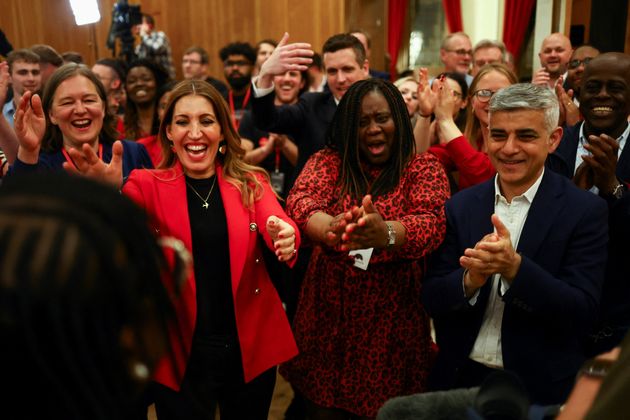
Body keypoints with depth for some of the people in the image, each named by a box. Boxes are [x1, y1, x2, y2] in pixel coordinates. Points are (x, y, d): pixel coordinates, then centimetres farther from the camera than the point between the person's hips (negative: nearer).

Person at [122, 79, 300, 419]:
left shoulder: (250, 183, 0)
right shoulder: (148, 185, -4)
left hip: (250, 347, 2)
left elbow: (278, 226, -17)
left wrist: (286, 236, -40)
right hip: (180, 352, -2)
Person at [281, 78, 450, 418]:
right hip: (328, 320, 2)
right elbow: (301, 200, -18)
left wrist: (384, 233, -43)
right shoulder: (328, 161, 2)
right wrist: (330, 228, -42)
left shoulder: (424, 168, -2)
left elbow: (433, 222, -21)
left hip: (393, 325, -1)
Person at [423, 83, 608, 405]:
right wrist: (471, 278, -24)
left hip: (541, 389, -2)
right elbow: (432, 302, -4)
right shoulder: (459, 206, -2)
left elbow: (583, 313, -16)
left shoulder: (585, 211, -10)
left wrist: (515, 267, -30)